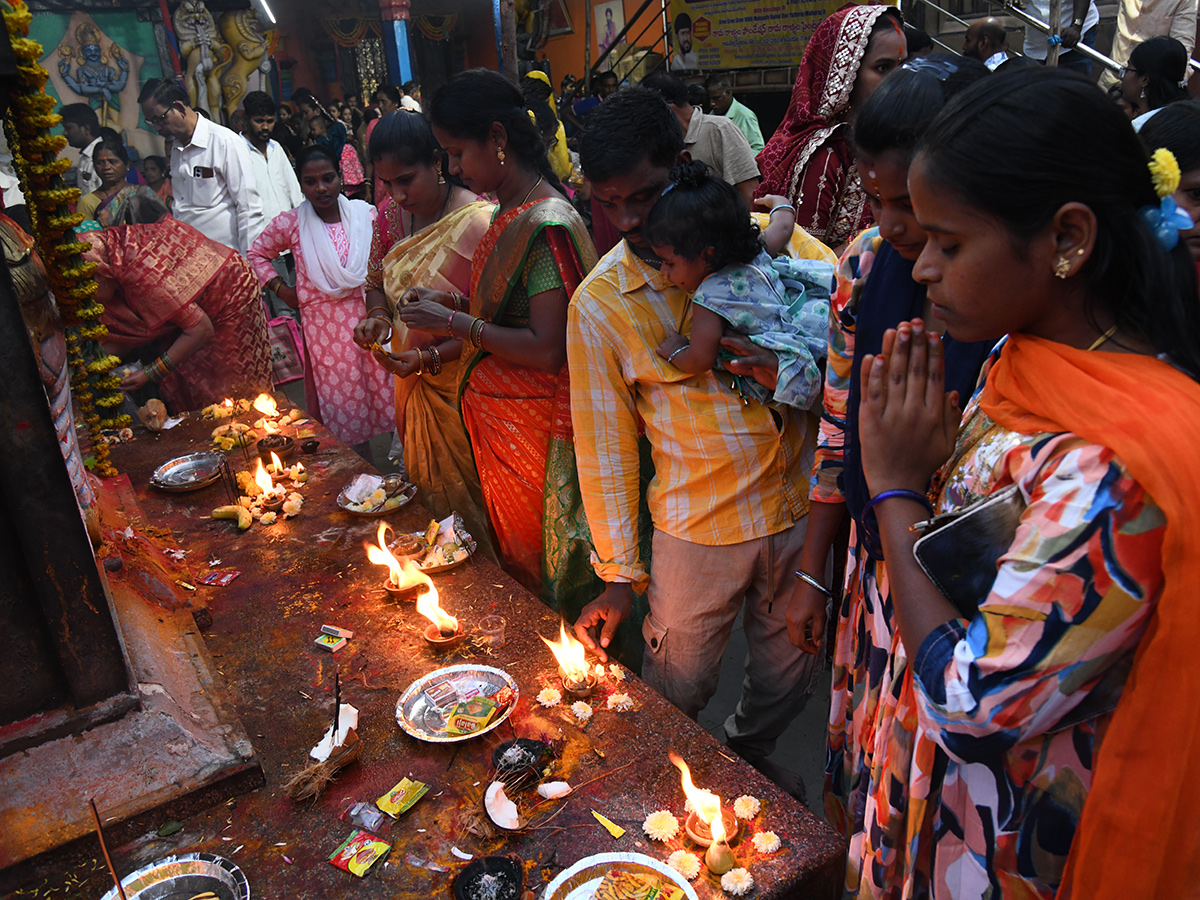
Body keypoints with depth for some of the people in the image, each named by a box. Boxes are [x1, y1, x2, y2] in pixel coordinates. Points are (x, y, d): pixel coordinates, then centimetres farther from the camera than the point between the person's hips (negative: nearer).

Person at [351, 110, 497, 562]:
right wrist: (378, 316, -5)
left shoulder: (477, 223, -20)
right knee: (424, 492, 20)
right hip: (412, 387, 7)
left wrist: (429, 358, -27)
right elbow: (376, 281, 17)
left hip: (460, 389, -7)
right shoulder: (391, 213, 1)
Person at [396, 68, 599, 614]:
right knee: (513, 555, 22)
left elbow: (548, 350, -26)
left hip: (534, 425, -9)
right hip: (497, 417, 9)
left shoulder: (547, 225, -22)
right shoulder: (510, 211, 8)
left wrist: (454, 323, -19)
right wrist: (453, 305, 4)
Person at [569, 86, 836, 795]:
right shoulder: (598, 304, -8)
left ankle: (749, 753, 53)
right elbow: (605, 443, -4)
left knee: (792, 672, 21)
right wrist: (619, 574, -2)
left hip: (801, 506, 2)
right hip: (697, 529, -2)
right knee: (676, 690, 13)